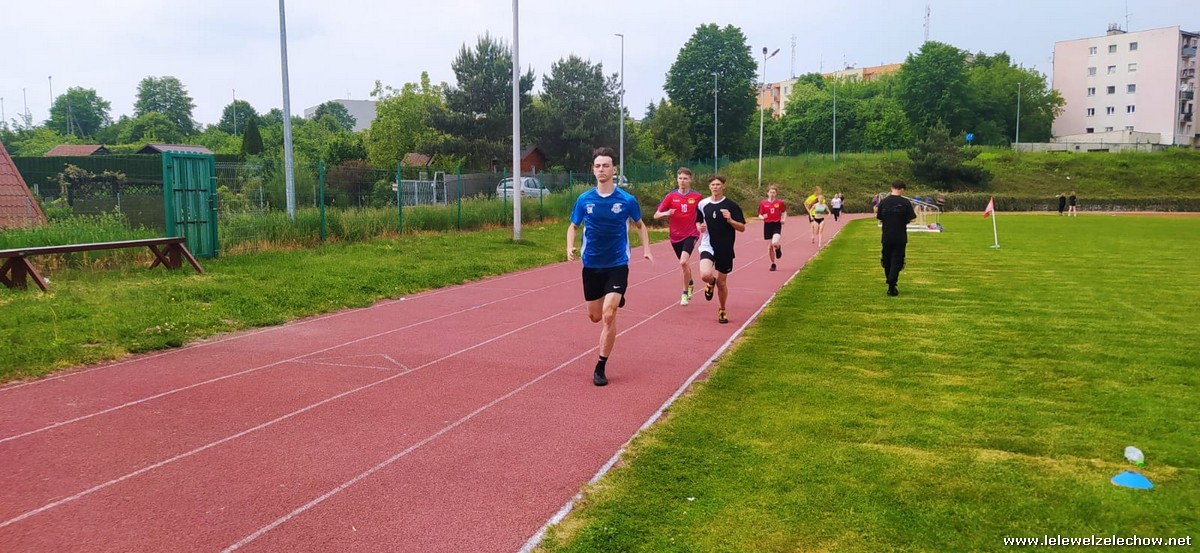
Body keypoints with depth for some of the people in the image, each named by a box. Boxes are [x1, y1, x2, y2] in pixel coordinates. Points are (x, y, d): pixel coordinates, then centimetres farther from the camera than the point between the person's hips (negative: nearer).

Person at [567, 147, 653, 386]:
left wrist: (646, 249, -2)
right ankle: (616, 302, 51)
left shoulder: (627, 200, -7)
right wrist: (570, 247, -9)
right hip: (591, 265, 3)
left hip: (617, 265, -3)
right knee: (595, 316, 13)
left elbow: (640, 225, 11)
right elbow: (573, 226, 10)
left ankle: (600, 367, -4)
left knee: (608, 314, -16)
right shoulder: (584, 200, -3)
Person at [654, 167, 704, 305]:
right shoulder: (671, 196, -3)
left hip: (691, 234, -2)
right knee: (685, 263, 18)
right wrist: (666, 213, -25)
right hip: (675, 235, 3)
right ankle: (690, 283, 50)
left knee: (683, 262, -22)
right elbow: (656, 215, -5)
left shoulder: (697, 197, -4)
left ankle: (685, 293, -4)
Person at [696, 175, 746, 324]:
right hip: (708, 246, 1)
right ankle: (711, 282, 14)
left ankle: (722, 311, 32)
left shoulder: (731, 205, -4)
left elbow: (742, 228, -4)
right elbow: (698, 222, 19)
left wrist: (730, 220, -21)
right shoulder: (702, 204, 3)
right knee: (705, 275, -25)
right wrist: (699, 227, -4)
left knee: (722, 282, 8)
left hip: (725, 249, 0)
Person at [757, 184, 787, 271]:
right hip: (767, 225, 2)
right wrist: (762, 217, -17)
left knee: (775, 243, -24)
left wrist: (784, 219, -3)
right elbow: (760, 215, 5)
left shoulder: (780, 202, 1)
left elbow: (784, 212, 15)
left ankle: (778, 248, 15)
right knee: (770, 246, 5)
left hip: (777, 225, -2)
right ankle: (773, 264, 21)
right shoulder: (763, 203, 2)